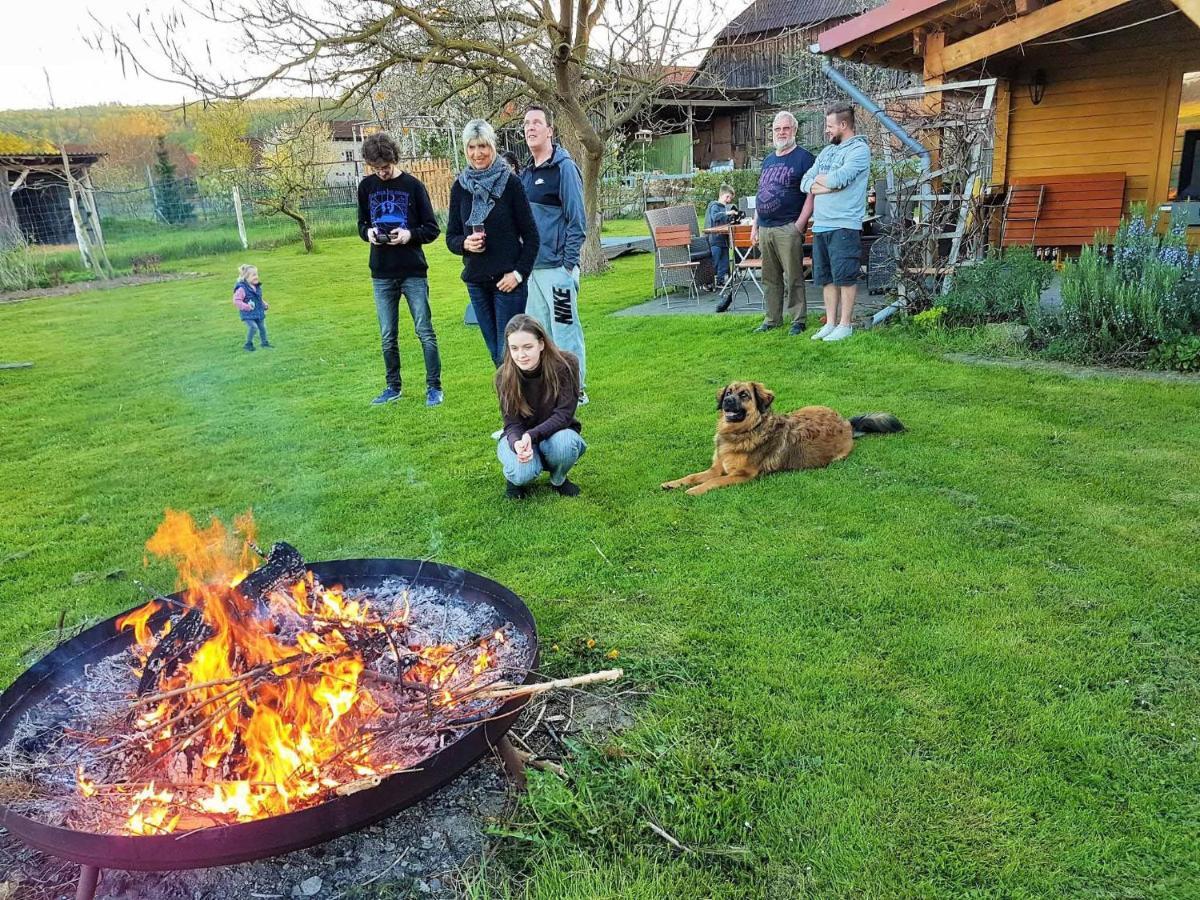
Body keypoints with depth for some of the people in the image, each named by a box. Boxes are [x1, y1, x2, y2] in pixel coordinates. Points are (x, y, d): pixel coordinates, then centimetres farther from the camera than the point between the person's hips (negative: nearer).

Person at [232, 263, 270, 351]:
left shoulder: (257, 287, 6)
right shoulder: (242, 288, -18)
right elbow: (236, 301, -18)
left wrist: (264, 304, 8)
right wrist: (247, 306, -26)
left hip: (259, 313, 7)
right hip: (248, 314, -7)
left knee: (262, 327, 13)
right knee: (253, 327, -19)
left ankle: (264, 342, 32)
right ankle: (248, 344, -2)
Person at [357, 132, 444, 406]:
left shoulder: (413, 185, -3)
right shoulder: (366, 186, 7)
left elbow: (432, 229, -2)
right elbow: (362, 224, 16)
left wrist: (409, 234, -20)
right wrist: (368, 233, -6)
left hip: (413, 272, -3)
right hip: (381, 275, 4)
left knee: (425, 332, -1)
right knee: (387, 336, 9)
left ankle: (434, 387, 8)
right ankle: (393, 386, 21)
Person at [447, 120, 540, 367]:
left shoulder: (510, 183, -5)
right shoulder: (460, 187, 5)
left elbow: (531, 236, -3)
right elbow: (451, 237, 10)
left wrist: (519, 273, -11)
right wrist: (465, 244, -12)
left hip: (508, 280, -4)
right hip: (476, 280, 4)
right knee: (495, 352, 11)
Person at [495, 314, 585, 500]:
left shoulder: (566, 364, -22)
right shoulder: (504, 376, -17)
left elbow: (563, 415, -22)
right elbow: (513, 424, -17)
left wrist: (533, 435, -39)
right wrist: (518, 443, -42)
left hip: (556, 432, 0)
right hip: (519, 437, 0)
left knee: (565, 443, -36)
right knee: (524, 472, -34)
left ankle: (558, 479, -1)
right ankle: (515, 479, 6)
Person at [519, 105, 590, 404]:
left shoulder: (564, 167, -7)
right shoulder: (526, 173, 15)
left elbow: (577, 220, -11)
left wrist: (569, 263, -15)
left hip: (557, 267, -8)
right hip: (532, 267, 8)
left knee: (565, 330, -2)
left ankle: (576, 391, 9)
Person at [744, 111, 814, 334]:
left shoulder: (803, 158, -1)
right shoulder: (768, 160, 20)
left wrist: (801, 223, -16)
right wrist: (755, 225, 18)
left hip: (788, 229, -7)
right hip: (765, 228, 7)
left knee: (793, 277, -4)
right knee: (770, 279, 10)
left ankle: (798, 320, 3)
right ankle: (772, 319, 18)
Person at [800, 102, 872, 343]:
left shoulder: (859, 149, -4)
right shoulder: (827, 151, 20)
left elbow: (837, 179, -18)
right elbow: (805, 183, 11)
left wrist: (818, 179, 1)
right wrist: (826, 186, -7)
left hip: (844, 226, -8)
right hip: (820, 225, 8)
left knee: (845, 277, -4)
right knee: (826, 278, 10)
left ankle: (845, 324, 3)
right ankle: (830, 323, 17)